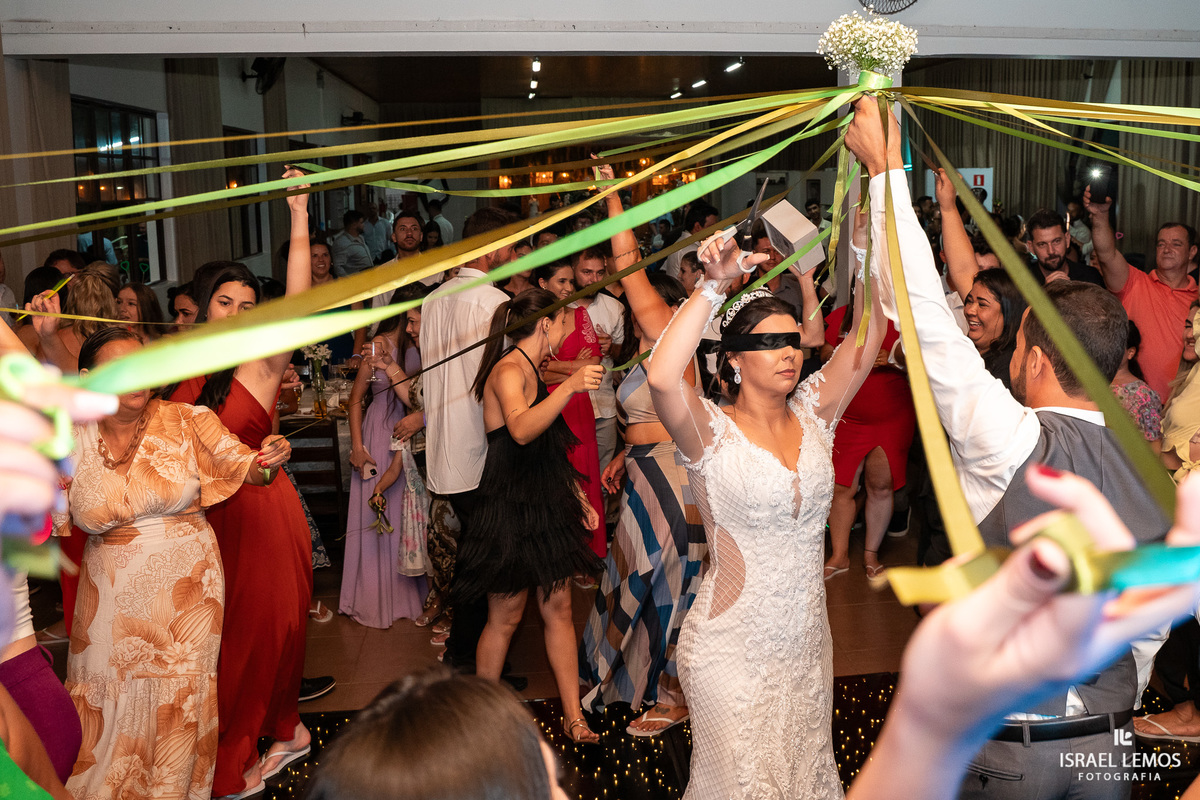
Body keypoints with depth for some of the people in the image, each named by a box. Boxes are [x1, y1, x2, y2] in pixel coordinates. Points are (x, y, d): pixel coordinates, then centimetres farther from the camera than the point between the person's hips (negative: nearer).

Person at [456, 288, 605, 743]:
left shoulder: (530, 371, 17)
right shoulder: (508, 370, -14)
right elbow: (521, 430, -35)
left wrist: (579, 498, 20)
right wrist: (570, 386, -45)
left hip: (546, 507, 9)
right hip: (511, 506, -9)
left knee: (558, 608, 8)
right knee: (506, 616, 1)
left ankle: (574, 718, 14)